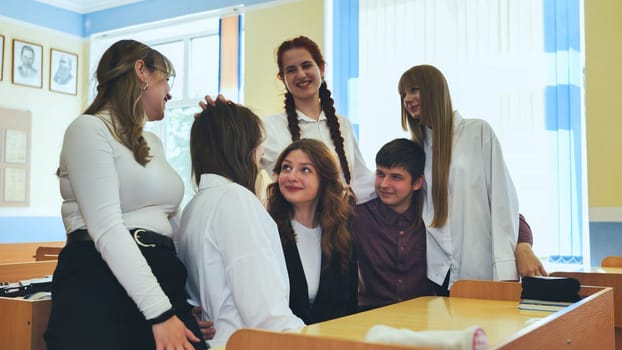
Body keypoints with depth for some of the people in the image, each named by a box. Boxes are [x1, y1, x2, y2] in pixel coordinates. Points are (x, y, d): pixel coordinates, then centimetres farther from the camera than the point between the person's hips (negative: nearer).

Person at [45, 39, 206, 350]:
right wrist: (159, 311, -21)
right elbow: (107, 229, -15)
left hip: (162, 279, 6)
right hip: (100, 284, -6)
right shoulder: (90, 129, -4)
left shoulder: (153, 143, 21)